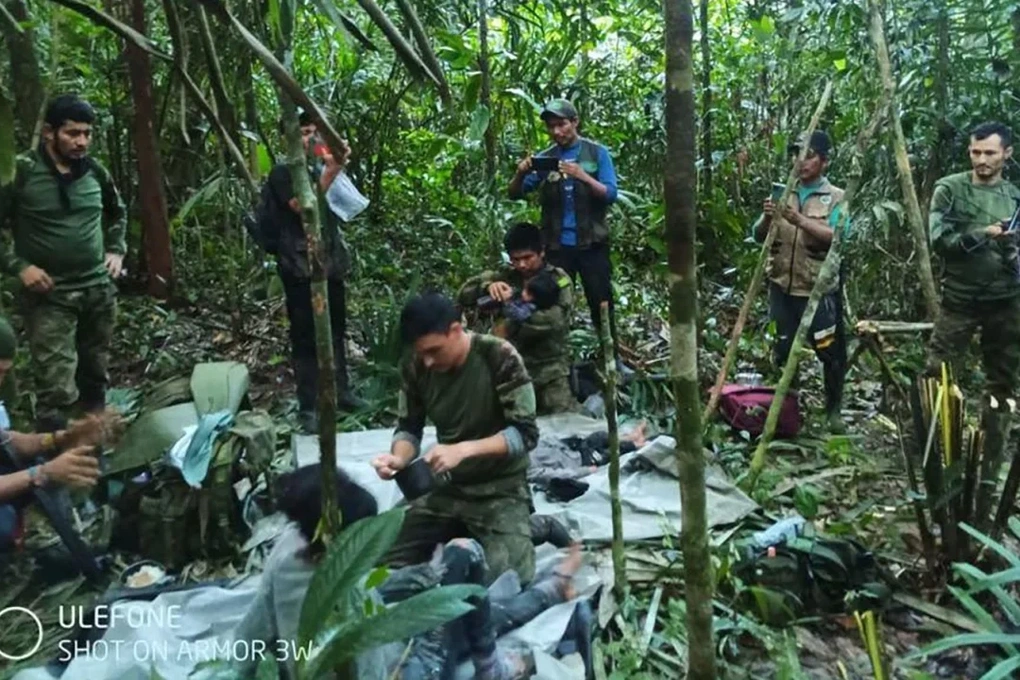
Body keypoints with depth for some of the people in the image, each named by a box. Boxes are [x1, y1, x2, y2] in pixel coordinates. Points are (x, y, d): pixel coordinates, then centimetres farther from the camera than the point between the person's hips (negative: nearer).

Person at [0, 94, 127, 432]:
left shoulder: (95, 171, 4)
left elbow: (117, 213, 23)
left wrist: (117, 250, 11)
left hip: (99, 290, 5)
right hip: (50, 296, -5)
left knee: (95, 378, 16)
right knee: (57, 390, -10)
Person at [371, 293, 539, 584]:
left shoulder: (500, 358, -21)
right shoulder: (415, 367, -8)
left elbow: (525, 433, -21)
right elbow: (409, 428, 3)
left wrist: (464, 449, -33)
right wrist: (398, 458, -20)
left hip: (500, 489, -4)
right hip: (445, 487, 5)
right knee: (392, 565, -2)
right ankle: (462, 533, 18)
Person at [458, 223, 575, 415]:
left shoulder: (558, 279, -2)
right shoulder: (505, 277, 7)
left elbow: (556, 320, -17)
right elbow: (464, 295, 0)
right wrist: (487, 286, -20)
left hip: (550, 367, -3)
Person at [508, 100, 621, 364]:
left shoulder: (597, 153, 2)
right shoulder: (544, 158, 6)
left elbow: (610, 194, -6)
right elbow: (515, 193, 3)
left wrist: (583, 176, -23)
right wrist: (520, 173, -18)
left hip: (592, 243, -2)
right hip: (557, 245, 2)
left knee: (601, 304, 3)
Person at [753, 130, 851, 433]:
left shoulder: (836, 197, -1)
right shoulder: (783, 193, 9)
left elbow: (837, 238, -16)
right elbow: (759, 236, 6)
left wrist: (800, 220, -27)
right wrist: (768, 217, -16)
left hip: (819, 289, -3)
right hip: (782, 287, 3)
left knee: (830, 351, 3)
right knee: (783, 350, 9)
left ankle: (834, 409, 21)